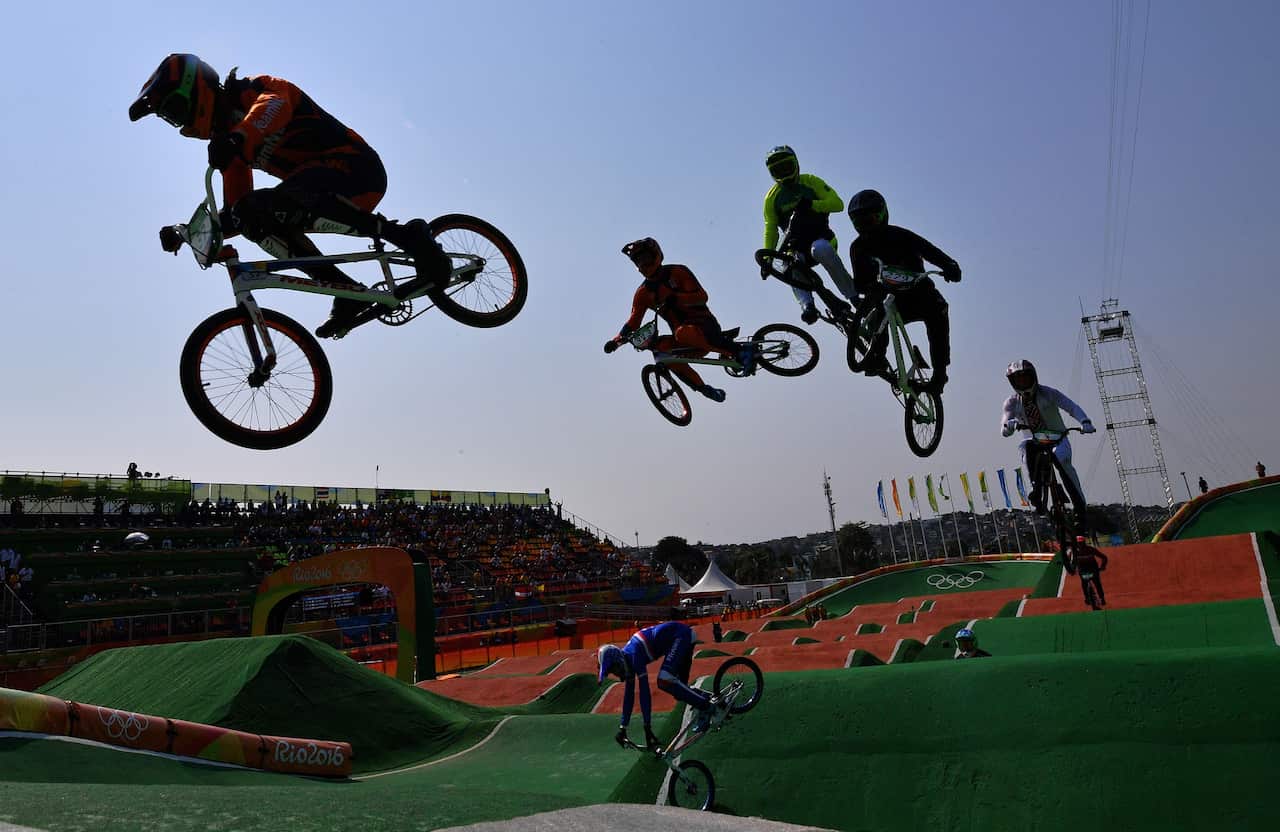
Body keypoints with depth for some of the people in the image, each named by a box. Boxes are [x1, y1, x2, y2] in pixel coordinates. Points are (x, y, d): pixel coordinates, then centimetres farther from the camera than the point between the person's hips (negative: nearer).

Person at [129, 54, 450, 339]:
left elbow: (276, 105, -30)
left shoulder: (252, 90, -3)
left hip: (354, 166, -9)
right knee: (257, 219, 0)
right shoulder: (227, 138, 23)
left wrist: (236, 138, -47)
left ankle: (408, 236, -28)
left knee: (277, 206, -31)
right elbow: (234, 211, 22)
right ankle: (349, 291, -7)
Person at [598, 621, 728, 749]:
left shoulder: (634, 655, -23)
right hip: (683, 637, 9)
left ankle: (707, 707, -13)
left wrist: (647, 728, -26)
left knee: (664, 681, -19)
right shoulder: (627, 658, 3)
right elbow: (628, 694, 9)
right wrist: (623, 728, 10)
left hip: (681, 635, -9)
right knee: (677, 686, 10)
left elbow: (644, 691, -27)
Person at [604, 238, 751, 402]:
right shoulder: (643, 293, 11)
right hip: (685, 342, 5)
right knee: (661, 346, -27)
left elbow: (702, 296, -12)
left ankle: (739, 351, -30)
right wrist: (617, 340, -9)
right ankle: (704, 389, -19)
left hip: (704, 325, -5)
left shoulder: (677, 272, -2)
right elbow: (633, 322, 8)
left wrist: (674, 298, -27)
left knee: (682, 333, -38)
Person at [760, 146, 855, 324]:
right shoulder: (772, 197, 9)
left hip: (821, 238, -2)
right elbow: (770, 230, 9)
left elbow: (837, 203, -7)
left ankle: (853, 296, -32)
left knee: (820, 249, -38)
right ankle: (807, 305, -49)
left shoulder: (811, 182, 2)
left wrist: (811, 204, -22)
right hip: (796, 246, 2)